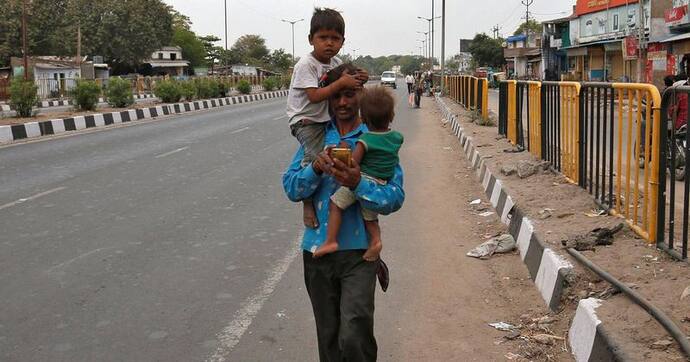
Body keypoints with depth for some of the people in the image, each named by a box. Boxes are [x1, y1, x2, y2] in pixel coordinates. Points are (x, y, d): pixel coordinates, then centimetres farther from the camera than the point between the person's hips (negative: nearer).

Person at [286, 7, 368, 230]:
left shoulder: (337, 63, 7)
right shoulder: (305, 65, -16)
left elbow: (344, 92, 15)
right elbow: (314, 96, -25)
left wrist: (358, 81, -6)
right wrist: (341, 83, -27)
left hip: (327, 119, 8)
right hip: (305, 121, -8)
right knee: (316, 157, -26)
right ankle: (308, 203, -13)